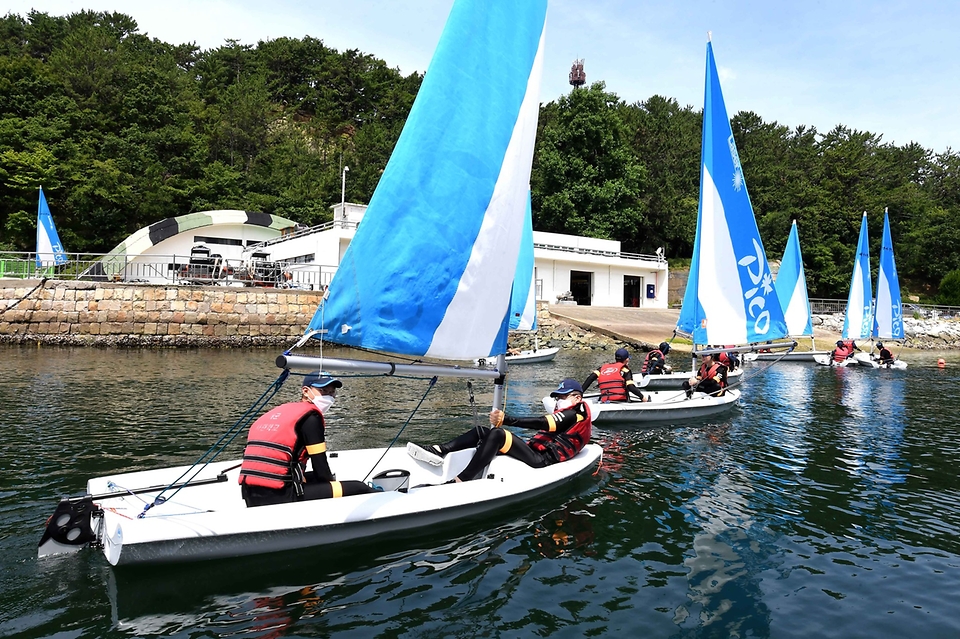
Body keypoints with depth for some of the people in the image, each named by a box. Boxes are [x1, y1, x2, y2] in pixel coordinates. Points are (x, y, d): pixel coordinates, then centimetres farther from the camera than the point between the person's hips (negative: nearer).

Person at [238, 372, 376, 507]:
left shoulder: (278, 411, 19)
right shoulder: (311, 415, -5)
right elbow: (322, 471, -7)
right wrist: (334, 482, 14)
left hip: (251, 497, 9)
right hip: (277, 496, -9)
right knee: (360, 489, -8)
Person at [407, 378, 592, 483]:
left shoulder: (574, 413, -2)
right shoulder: (564, 415, 30)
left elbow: (541, 423, -19)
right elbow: (544, 433, 15)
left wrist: (506, 419, -28)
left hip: (541, 458, -10)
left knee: (497, 435, -29)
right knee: (481, 431, 1)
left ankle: (458, 482, -36)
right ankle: (438, 451, -17)